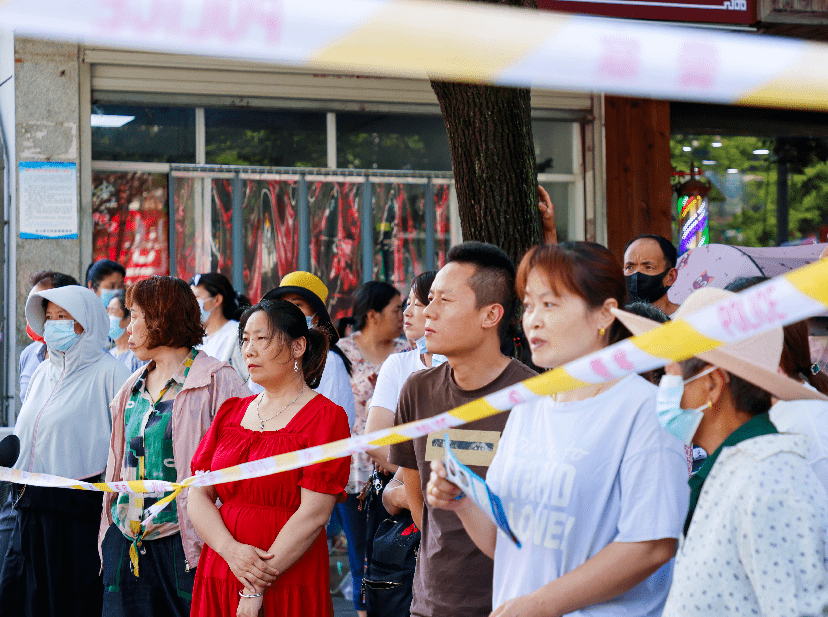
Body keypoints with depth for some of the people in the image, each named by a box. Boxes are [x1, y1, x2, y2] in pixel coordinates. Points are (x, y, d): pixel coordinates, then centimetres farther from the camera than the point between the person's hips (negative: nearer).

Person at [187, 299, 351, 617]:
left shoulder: (327, 417, -5)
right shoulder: (231, 412, 12)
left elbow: (314, 513, -13)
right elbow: (198, 497, 5)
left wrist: (256, 590, -15)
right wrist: (232, 551, -13)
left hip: (289, 587, -5)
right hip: (219, 577, 5)